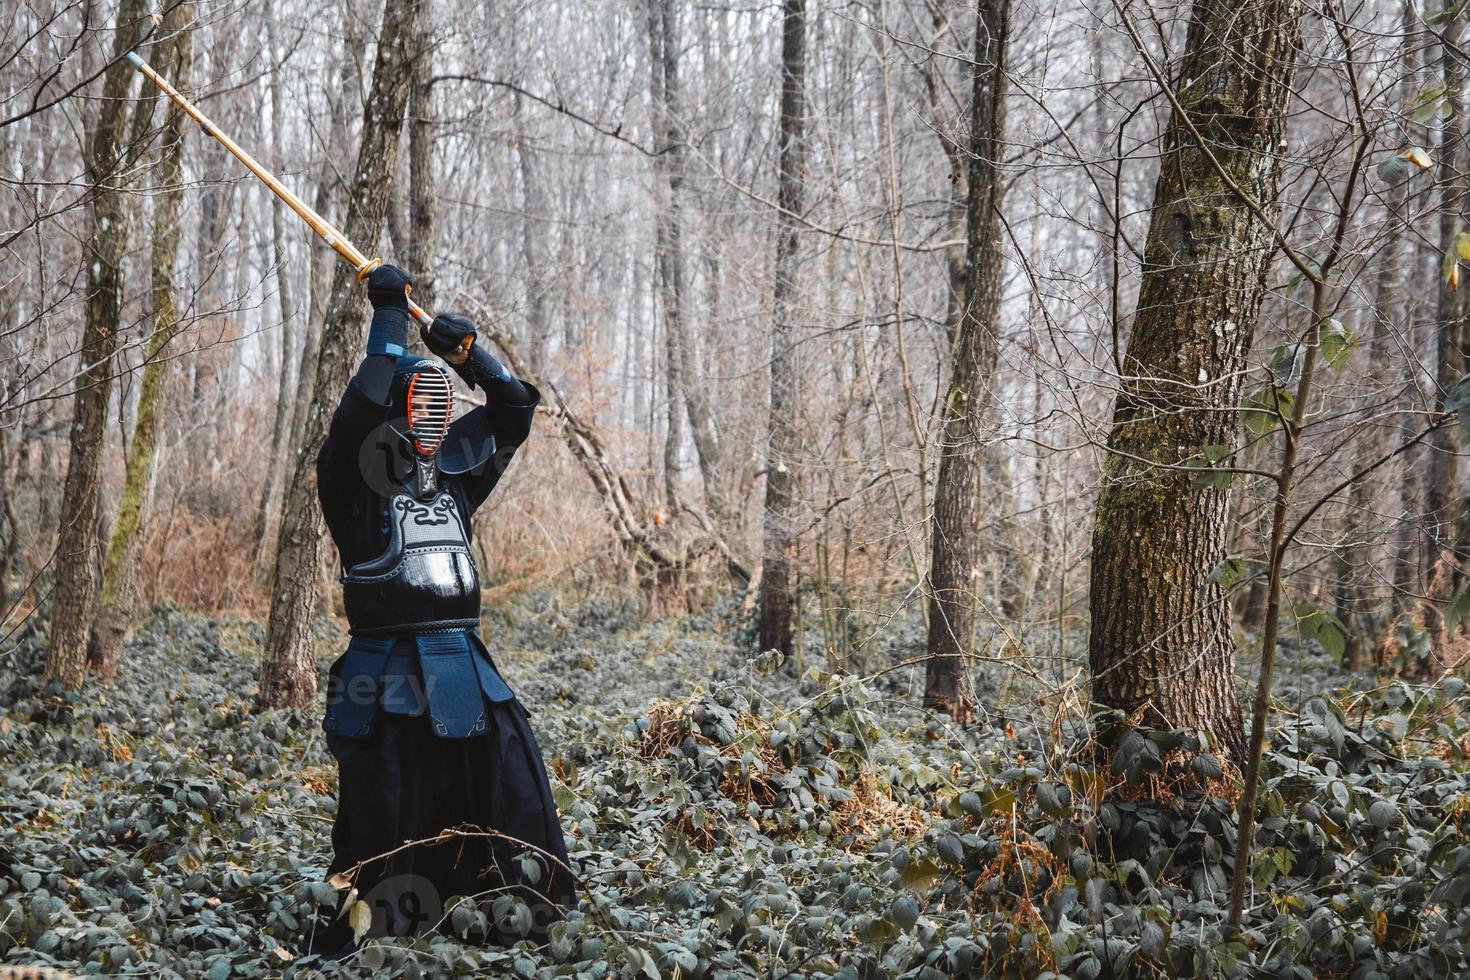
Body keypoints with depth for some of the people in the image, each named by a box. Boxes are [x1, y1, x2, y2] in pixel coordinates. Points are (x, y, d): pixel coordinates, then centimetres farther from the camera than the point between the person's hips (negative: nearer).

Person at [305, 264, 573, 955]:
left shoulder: (453, 476, 14)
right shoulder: (355, 478, -3)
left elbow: (514, 412, 18)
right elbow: (363, 404, -20)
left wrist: (469, 354, 4)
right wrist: (389, 316, -12)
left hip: (463, 664, 6)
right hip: (388, 673, -6)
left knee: (510, 778, 0)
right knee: (382, 813, -2)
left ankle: (518, 910, 13)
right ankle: (345, 931, 13)